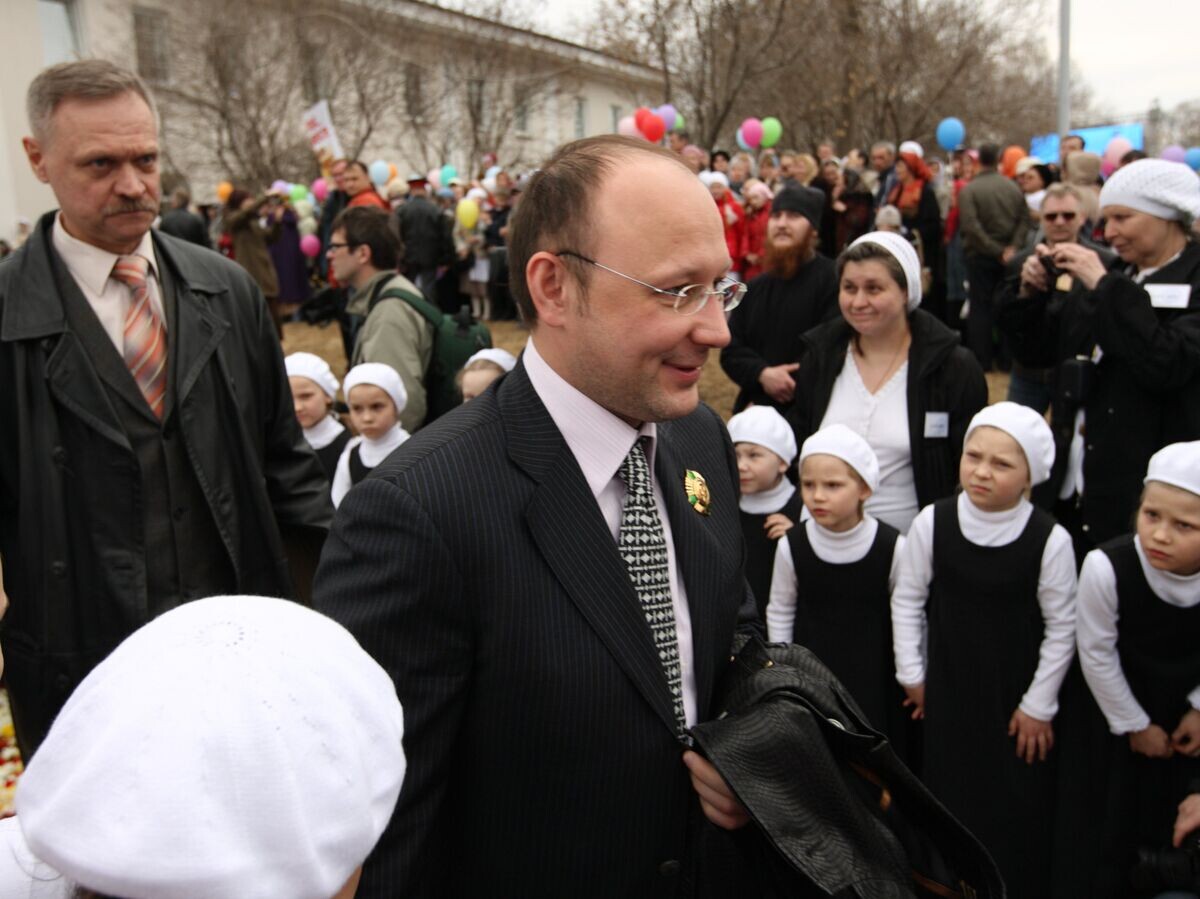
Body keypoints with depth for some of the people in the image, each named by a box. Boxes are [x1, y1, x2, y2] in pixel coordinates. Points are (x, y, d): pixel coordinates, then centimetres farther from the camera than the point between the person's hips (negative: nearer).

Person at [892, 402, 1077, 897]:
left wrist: (1038, 705, -2)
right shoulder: (933, 522, -12)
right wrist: (912, 673, 4)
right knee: (950, 792, 14)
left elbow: (1061, 627, -7)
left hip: (1017, 698, -1)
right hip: (947, 689, 2)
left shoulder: (1050, 539, -16)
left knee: (1018, 803, 9)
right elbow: (908, 599, 0)